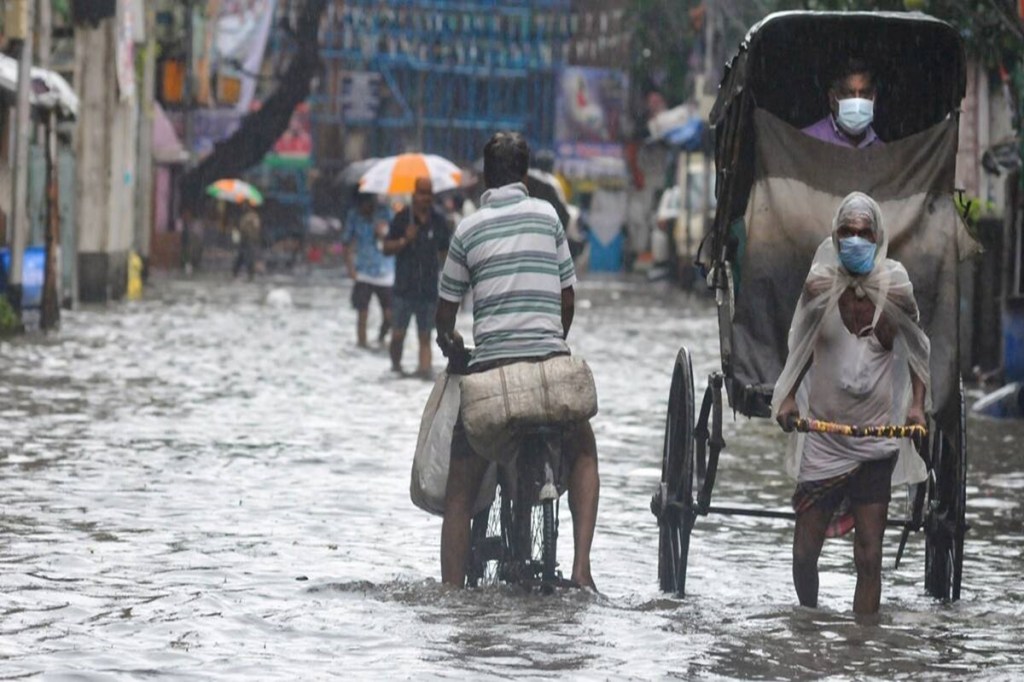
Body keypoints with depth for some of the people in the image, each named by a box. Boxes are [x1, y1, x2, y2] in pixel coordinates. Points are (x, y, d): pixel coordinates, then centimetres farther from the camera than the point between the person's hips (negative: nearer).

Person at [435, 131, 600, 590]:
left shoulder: (469, 229, 5)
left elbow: (446, 309, 10)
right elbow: (568, 296, 12)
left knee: (460, 488, 10)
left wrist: (448, 341, 32)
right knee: (583, 453, 26)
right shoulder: (547, 216, 8)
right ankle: (581, 565, 8)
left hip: (490, 367, -1)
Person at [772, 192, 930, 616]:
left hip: (876, 441, -1)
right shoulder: (819, 286, -3)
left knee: (869, 556, -2)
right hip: (822, 436, 1)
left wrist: (917, 405, -6)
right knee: (805, 548, 6)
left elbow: (915, 351, 7)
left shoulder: (895, 288, -5)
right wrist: (788, 397, 0)